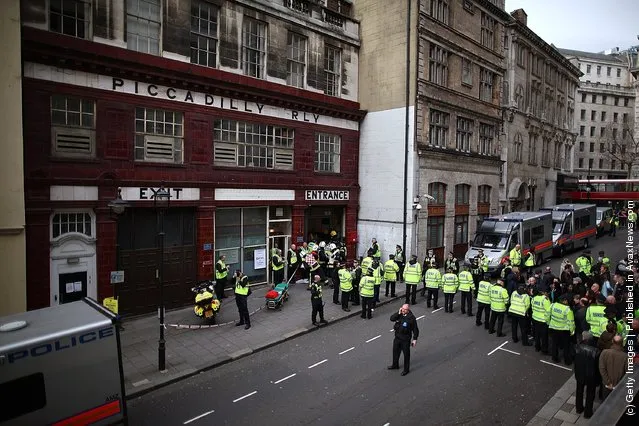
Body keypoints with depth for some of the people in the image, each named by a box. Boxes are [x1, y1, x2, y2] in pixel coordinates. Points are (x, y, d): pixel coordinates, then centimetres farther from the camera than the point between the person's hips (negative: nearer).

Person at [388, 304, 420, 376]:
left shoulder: (411, 318, -19)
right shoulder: (399, 314, -5)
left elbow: (415, 329, -12)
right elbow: (392, 318, -13)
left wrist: (415, 339, -12)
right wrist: (398, 313, -22)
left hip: (406, 339, -5)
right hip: (397, 337, 6)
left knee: (406, 354, 10)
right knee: (395, 351, 22)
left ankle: (406, 369, 30)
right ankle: (395, 365, 45)